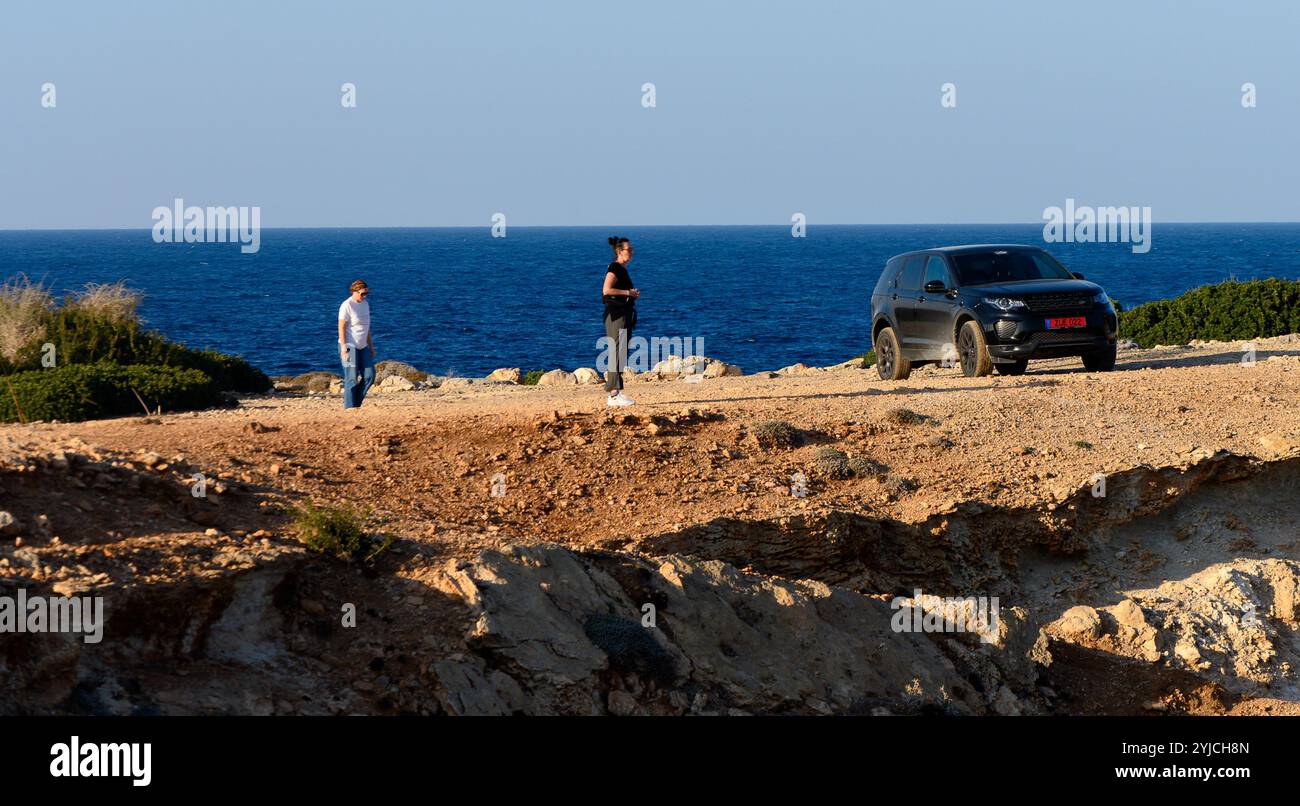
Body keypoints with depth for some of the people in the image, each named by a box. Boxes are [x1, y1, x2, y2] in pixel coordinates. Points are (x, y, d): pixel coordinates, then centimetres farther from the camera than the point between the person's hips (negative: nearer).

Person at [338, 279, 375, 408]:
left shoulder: (365, 304, 11)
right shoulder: (347, 306, -13)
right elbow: (341, 328, -15)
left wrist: (371, 346, 17)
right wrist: (344, 348, -20)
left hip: (362, 347, 8)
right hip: (350, 347, -8)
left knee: (369, 376, 2)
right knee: (351, 379, -6)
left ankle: (356, 403, 11)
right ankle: (349, 407, 0)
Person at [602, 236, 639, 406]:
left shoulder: (622, 269, 18)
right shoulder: (614, 268, -12)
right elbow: (607, 290, -24)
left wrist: (632, 295, 11)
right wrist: (628, 293, -16)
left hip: (624, 315, 10)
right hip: (616, 314, -10)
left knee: (620, 355, 10)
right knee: (617, 354, -13)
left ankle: (614, 394, 13)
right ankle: (614, 395, -16)